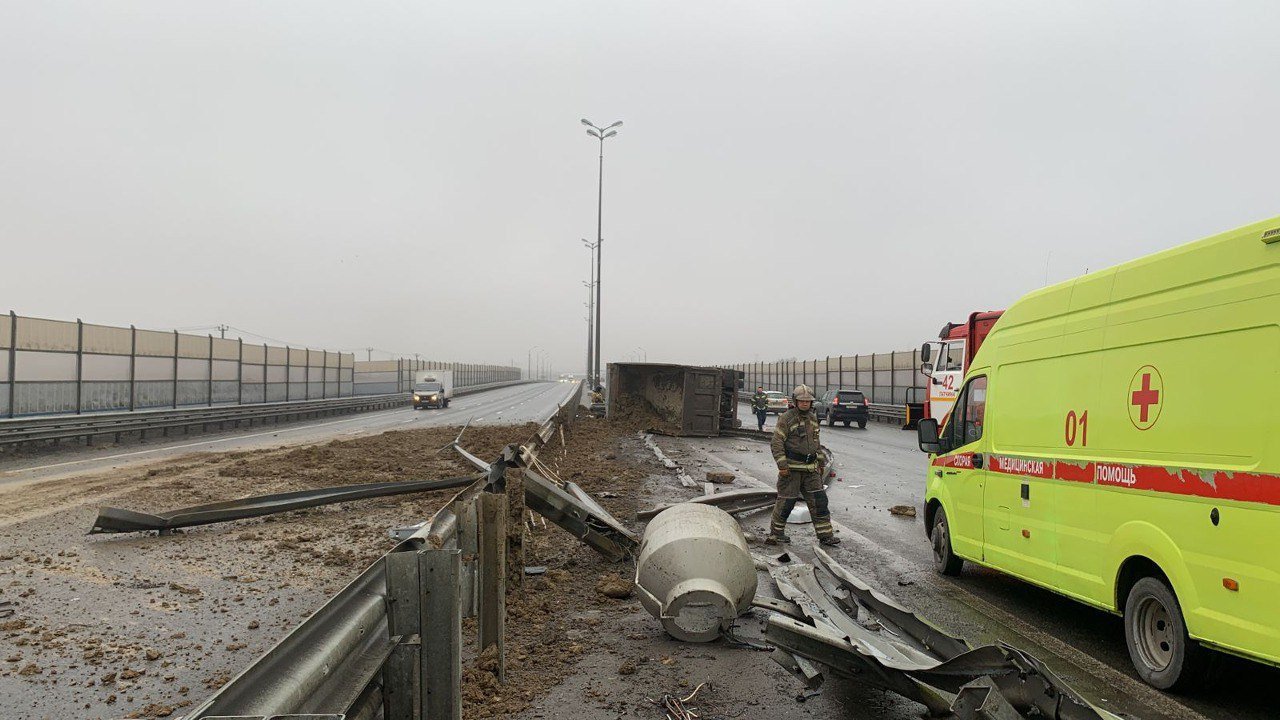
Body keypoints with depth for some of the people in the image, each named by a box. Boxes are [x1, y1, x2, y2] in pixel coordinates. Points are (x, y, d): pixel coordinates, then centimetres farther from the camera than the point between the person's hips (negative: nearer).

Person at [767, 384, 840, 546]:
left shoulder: (813, 418, 12)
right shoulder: (786, 418, -10)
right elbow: (777, 443, -13)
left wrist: (821, 462, 20)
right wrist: (782, 465, -18)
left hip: (810, 469, 6)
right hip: (791, 468, -6)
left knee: (818, 500, 3)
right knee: (786, 501, 0)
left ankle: (825, 535, 9)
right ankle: (776, 533, 15)